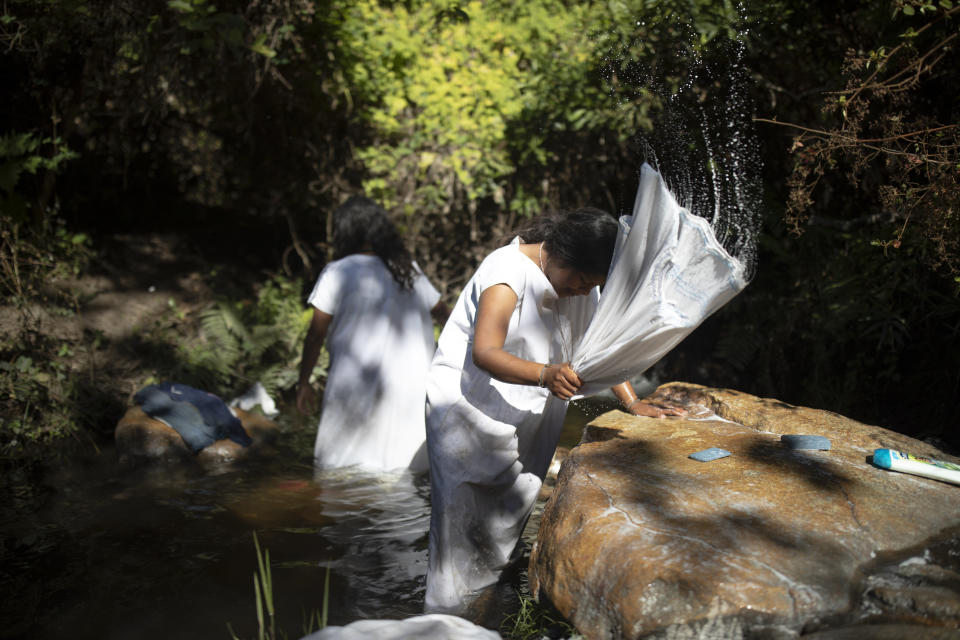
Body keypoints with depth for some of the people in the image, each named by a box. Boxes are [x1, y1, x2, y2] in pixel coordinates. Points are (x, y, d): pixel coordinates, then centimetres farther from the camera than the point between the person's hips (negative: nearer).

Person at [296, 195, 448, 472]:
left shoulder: (337, 273, -7)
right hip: (409, 384, 4)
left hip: (355, 385, -4)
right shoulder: (409, 270, 7)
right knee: (407, 469, 7)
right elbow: (440, 310, 22)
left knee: (336, 469, 4)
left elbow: (315, 335, -7)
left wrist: (303, 382, 4)